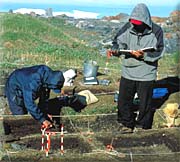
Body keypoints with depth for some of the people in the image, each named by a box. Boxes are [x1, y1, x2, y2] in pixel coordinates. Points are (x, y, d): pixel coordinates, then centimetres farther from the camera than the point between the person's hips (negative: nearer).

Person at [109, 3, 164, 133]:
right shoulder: (128, 28, -7)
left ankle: (143, 126, 32)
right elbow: (119, 42, -2)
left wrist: (144, 55, -27)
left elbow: (158, 53, -12)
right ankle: (127, 124, 33)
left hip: (146, 74, -2)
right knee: (123, 100, 12)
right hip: (128, 73, 3)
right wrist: (115, 50, -24)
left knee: (145, 104, 10)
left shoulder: (156, 31, -13)